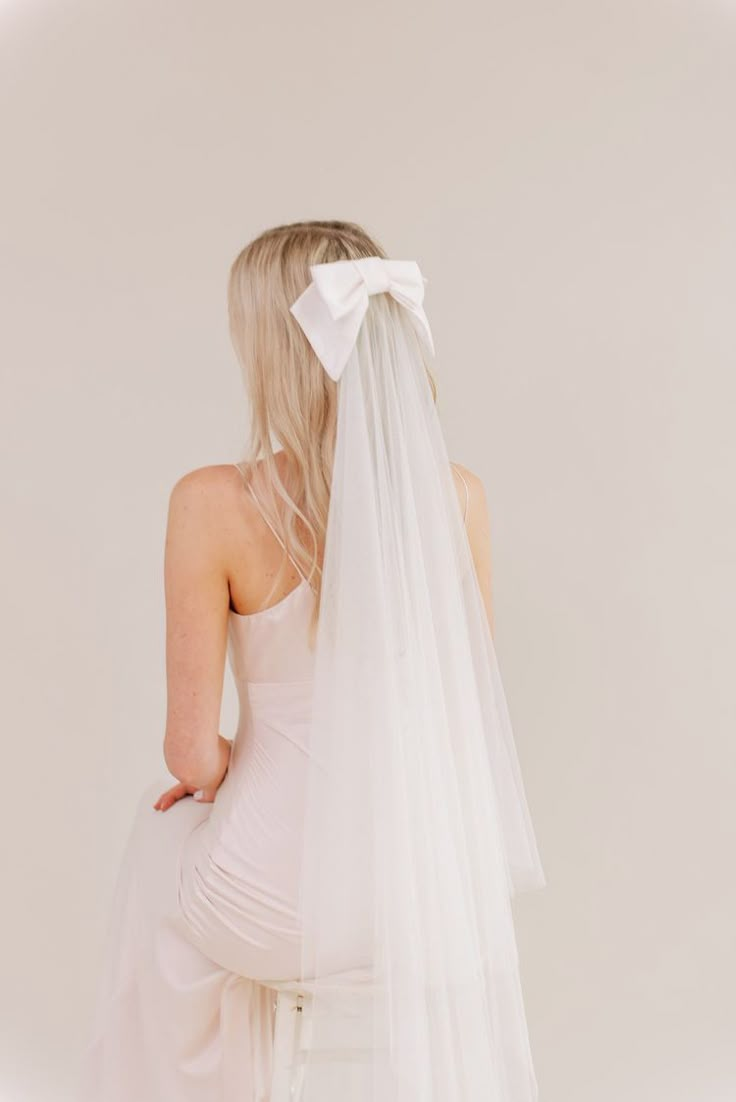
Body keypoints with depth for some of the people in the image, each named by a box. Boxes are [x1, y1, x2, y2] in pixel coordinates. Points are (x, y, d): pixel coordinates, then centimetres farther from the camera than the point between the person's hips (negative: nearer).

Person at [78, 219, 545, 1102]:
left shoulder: (213, 503, -19)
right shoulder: (459, 496, -10)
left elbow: (193, 755, -14)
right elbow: (467, 711, 2)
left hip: (275, 899, -2)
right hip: (429, 887, 3)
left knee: (161, 824, 34)